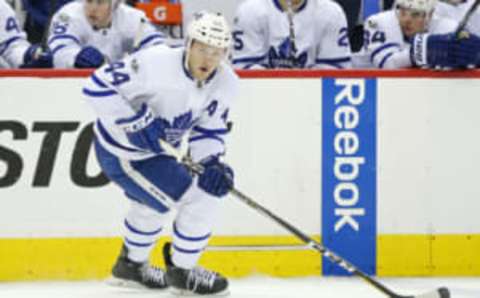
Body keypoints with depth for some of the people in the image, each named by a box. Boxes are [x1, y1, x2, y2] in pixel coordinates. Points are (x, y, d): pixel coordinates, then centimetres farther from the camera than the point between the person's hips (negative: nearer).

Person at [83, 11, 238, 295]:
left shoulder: (226, 84, -11)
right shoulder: (155, 63, -32)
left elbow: (208, 131, -2)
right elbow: (98, 85, -28)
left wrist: (212, 163, -21)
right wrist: (135, 122, -34)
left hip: (155, 149, 9)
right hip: (123, 154, -9)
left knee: (154, 203, 33)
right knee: (203, 201, -9)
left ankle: (131, 264, 58)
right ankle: (182, 271, 12)